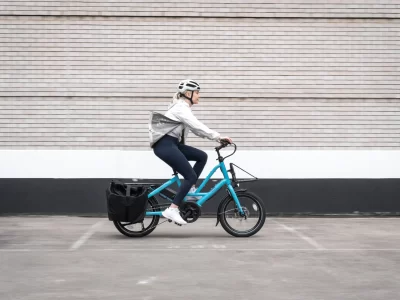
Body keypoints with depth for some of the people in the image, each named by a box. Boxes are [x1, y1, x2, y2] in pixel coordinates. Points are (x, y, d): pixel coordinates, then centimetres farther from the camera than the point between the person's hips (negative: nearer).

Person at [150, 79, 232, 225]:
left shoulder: (183, 107, 18)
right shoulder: (181, 108, -14)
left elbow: (196, 128, 16)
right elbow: (198, 127, -22)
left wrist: (216, 137, 5)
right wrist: (218, 137, -21)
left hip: (172, 144, 10)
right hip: (164, 145, -10)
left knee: (202, 156, 7)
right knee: (191, 176, -12)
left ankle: (190, 188, 11)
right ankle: (172, 210, -14)